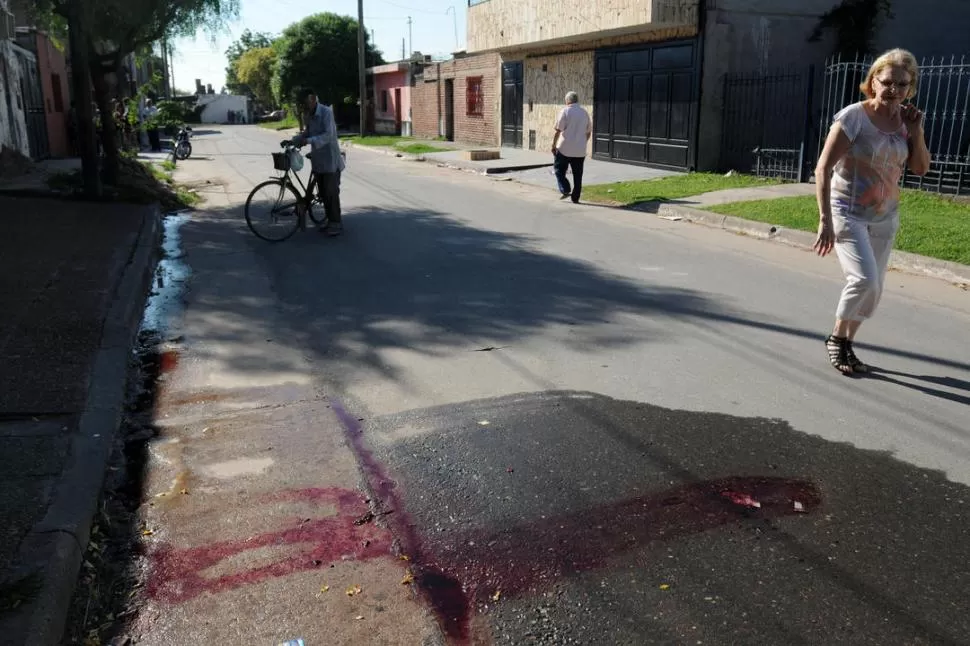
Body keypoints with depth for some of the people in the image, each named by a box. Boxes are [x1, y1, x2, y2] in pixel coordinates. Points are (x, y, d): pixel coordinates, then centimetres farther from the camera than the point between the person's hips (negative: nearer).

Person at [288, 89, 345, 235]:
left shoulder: (326, 112, -15)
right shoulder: (307, 116, 7)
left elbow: (328, 135, -23)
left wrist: (309, 141, -32)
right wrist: (293, 141, 2)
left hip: (330, 159, -7)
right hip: (317, 159, 7)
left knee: (331, 192, -5)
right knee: (322, 192, 11)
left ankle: (336, 223, 3)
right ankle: (330, 220, 22)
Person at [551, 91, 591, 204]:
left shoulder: (565, 111, -7)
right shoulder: (585, 113, 10)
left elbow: (558, 130, -11)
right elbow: (588, 132, 14)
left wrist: (553, 145, -3)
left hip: (564, 149, -4)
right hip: (580, 150, 5)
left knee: (559, 170, 10)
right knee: (577, 174, 9)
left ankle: (565, 190, -4)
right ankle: (575, 198, 10)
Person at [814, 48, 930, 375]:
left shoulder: (905, 120, 2)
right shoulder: (854, 117, -15)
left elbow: (921, 168, 8)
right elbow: (823, 169, -18)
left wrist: (916, 132, -7)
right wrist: (825, 220, -24)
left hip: (885, 217, 6)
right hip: (848, 213, -6)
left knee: (874, 288, 9)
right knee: (865, 280, -20)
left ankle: (847, 345, 26)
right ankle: (837, 339, 3)